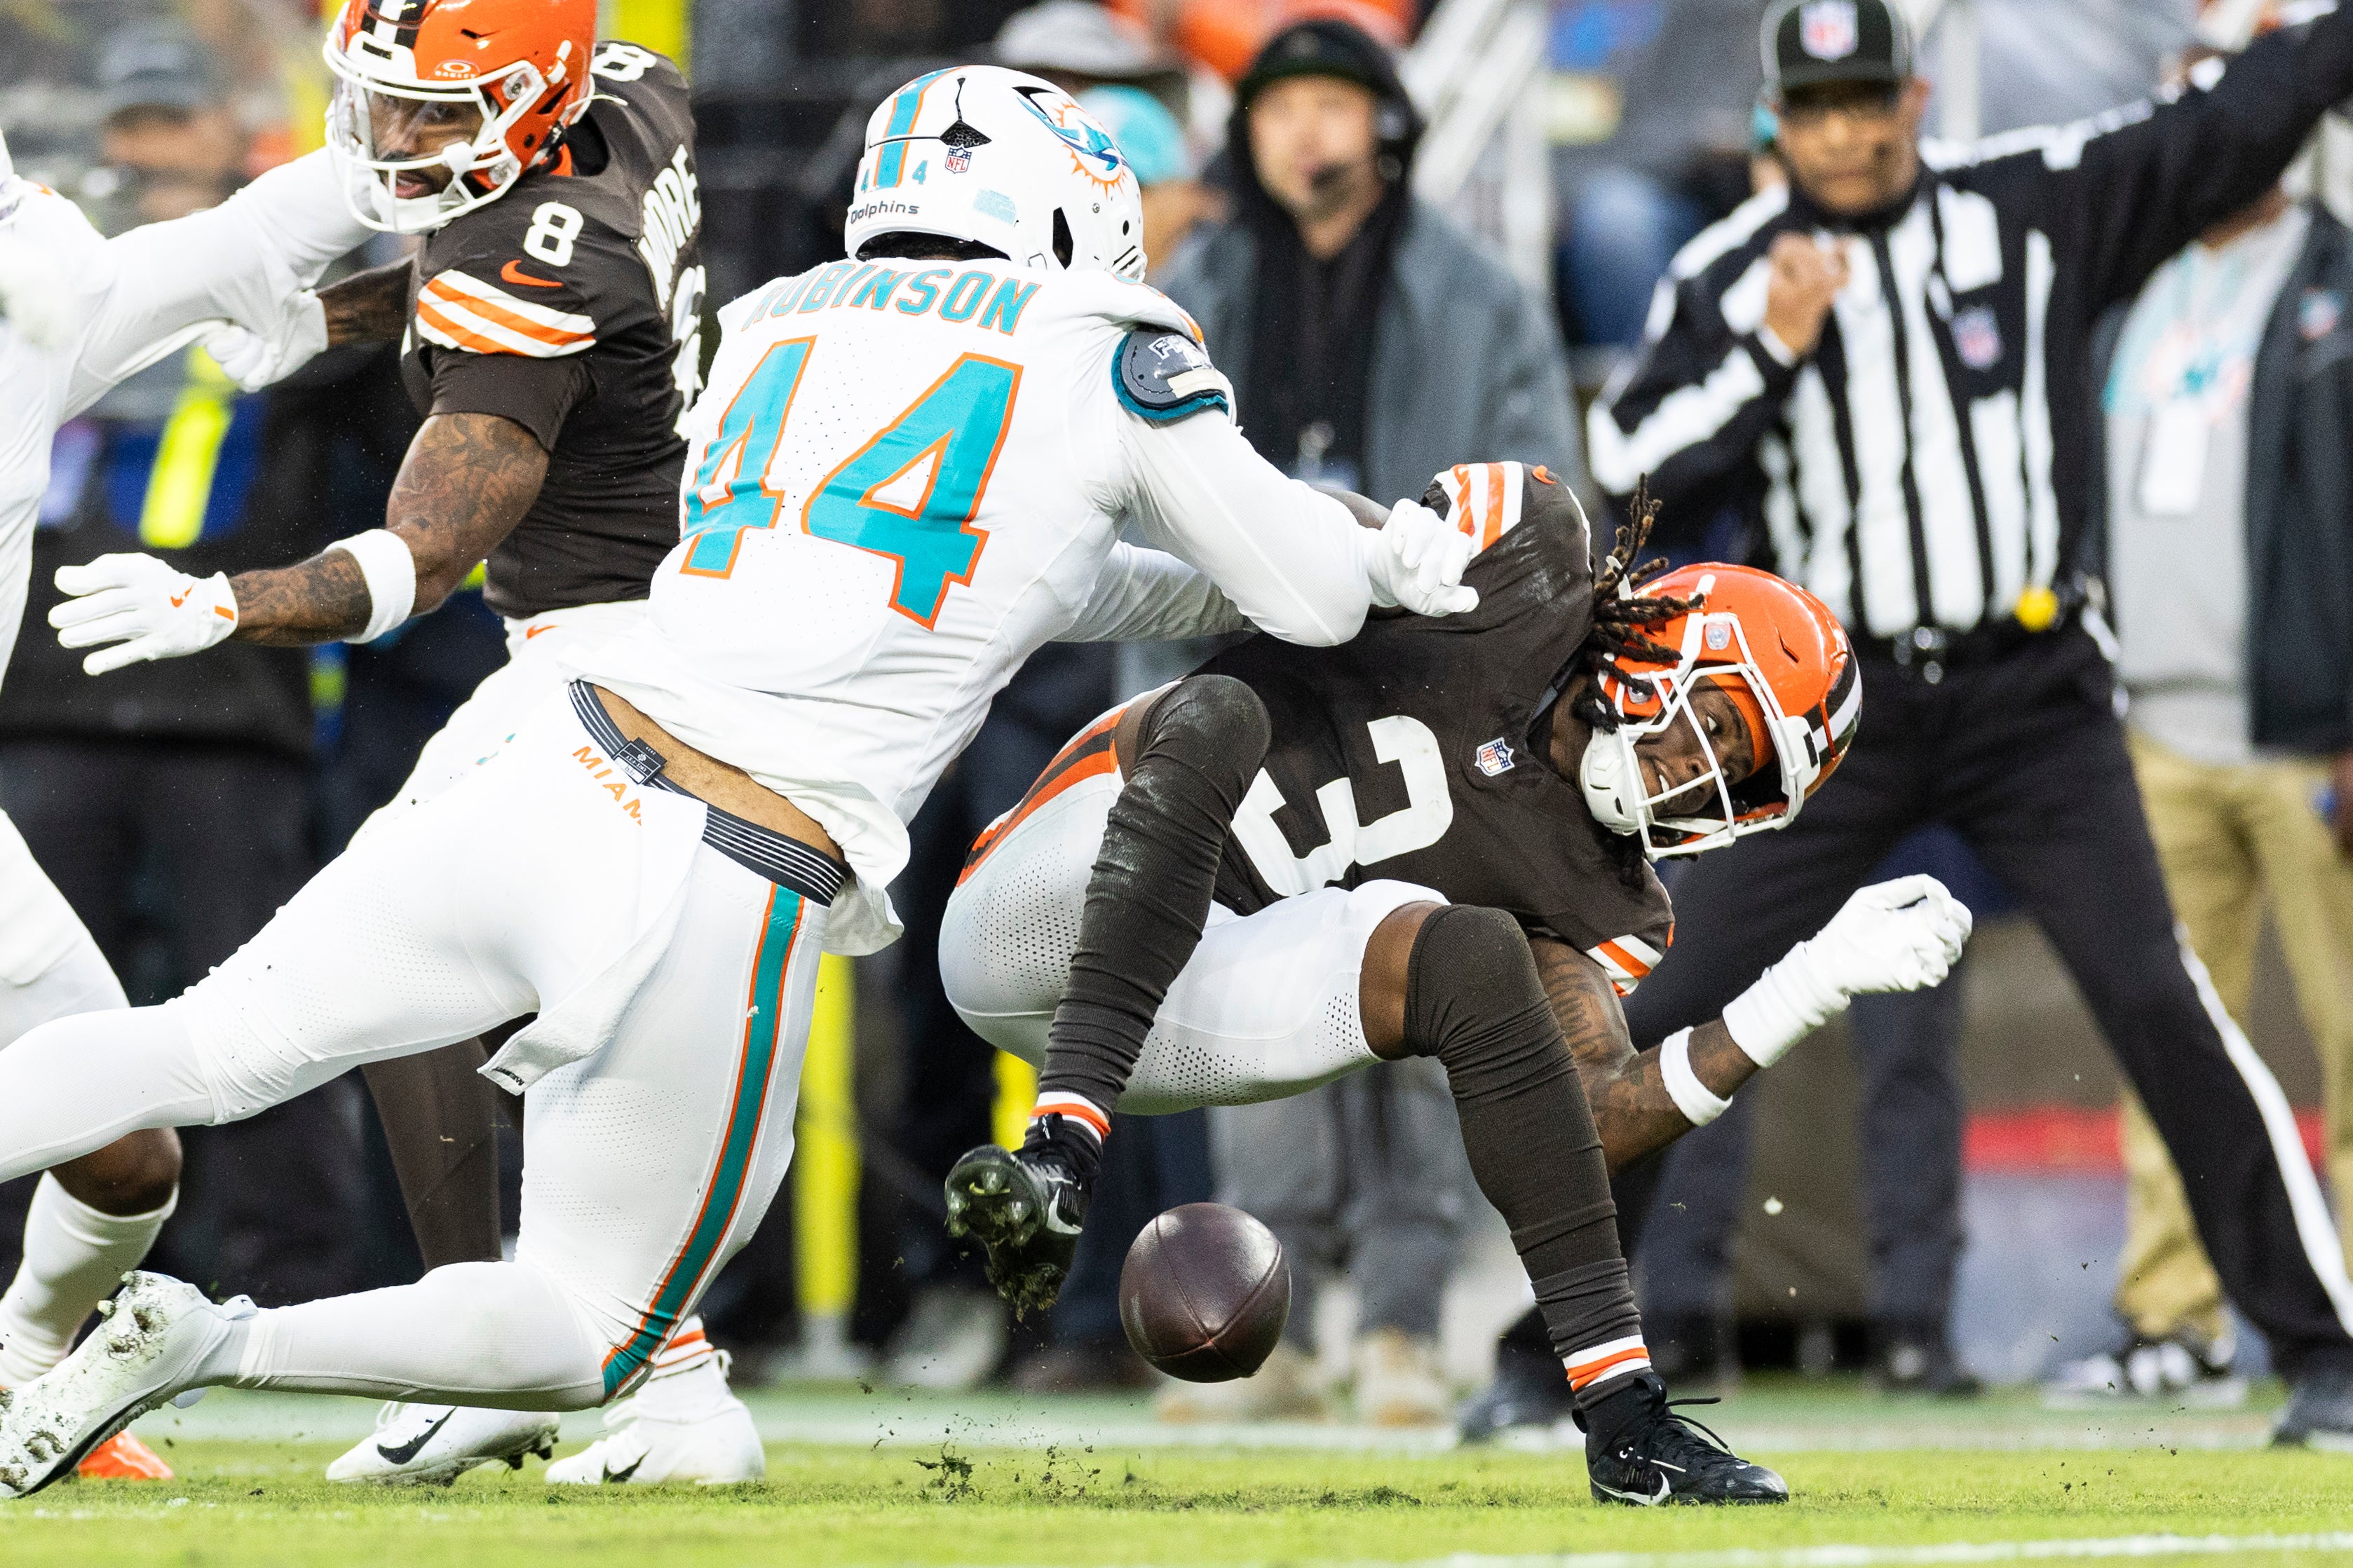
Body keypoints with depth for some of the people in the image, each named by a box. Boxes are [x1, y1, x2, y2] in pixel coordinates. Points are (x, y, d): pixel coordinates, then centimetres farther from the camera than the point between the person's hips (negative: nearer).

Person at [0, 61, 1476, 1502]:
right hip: (731, 903, -4)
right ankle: (199, 1345, -10)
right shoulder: (1112, 359, 4)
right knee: (593, 1337, 11)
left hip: (559, 789, 4)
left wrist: (1191, 587, 38)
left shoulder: (777, 323, 18)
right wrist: (1387, 557, 35)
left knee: (211, 1050, 18)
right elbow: (1313, 599, 13)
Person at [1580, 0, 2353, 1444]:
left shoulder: (2036, 207, -1)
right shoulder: (1728, 278, 1)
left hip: (2030, 700, -1)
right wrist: (1770, 352, -16)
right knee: (1660, 1016, -2)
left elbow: (2236, 123, -1)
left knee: (2159, 1001, -11)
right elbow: (1632, 473, -6)